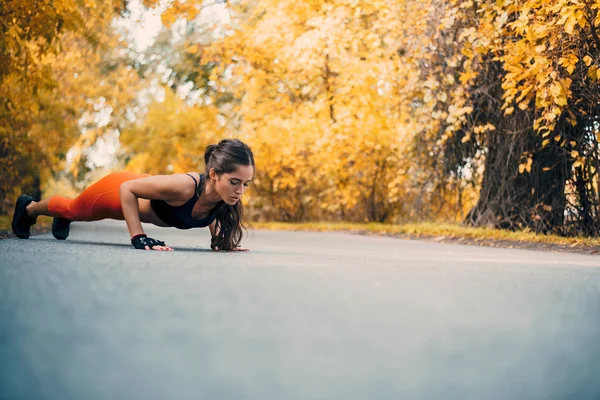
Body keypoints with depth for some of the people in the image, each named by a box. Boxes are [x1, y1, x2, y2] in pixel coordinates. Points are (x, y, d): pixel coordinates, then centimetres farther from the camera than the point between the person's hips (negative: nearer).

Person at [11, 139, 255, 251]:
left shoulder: (227, 195, -30)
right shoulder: (184, 186, -48)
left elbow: (213, 216, -3)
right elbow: (127, 189, -34)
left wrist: (221, 241, -19)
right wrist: (139, 238, -37)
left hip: (142, 199, 4)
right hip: (118, 190, -4)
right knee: (73, 208, 31)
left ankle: (63, 219, 72)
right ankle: (28, 207, 62)